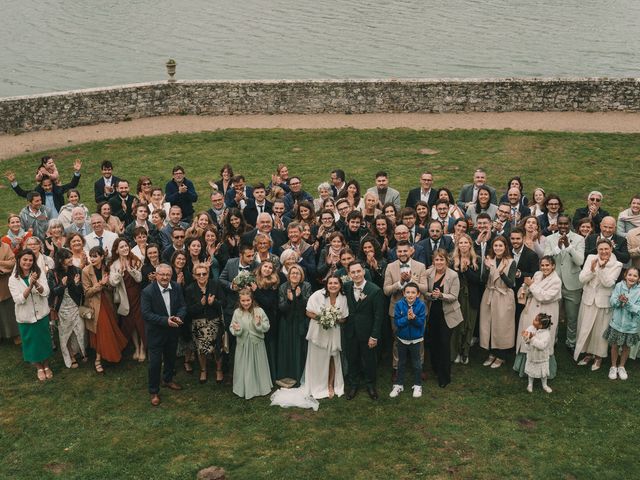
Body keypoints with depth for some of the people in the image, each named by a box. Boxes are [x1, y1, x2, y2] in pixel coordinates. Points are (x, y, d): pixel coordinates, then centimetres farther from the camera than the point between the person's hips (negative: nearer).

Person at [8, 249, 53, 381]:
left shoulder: (39, 273, -6)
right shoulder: (13, 279, -9)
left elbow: (46, 292, -14)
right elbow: (18, 299, -17)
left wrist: (36, 283, -32)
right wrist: (30, 286, -30)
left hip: (42, 314, 1)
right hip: (25, 316, -1)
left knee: (44, 339, 11)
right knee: (32, 342, 11)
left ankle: (46, 366, 31)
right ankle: (39, 368, 30)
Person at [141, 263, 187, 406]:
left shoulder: (176, 288, -7)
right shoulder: (148, 291, -21)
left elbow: (182, 306, 0)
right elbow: (146, 314, -22)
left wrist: (179, 317, -22)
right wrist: (165, 320, -29)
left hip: (172, 330, 5)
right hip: (156, 332, -5)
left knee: (171, 358, 23)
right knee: (155, 362, 1)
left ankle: (167, 380, 47)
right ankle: (154, 391, 16)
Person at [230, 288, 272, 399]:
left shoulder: (259, 311, -10)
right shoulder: (237, 312, -6)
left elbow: (266, 327, -6)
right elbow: (232, 328, 0)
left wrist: (259, 324, -26)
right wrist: (236, 330, -22)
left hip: (257, 344, -1)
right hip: (243, 345, 1)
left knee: (258, 366, 13)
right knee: (244, 368, 10)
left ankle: (260, 387, 31)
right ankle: (245, 389, 26)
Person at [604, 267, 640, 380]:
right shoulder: (619, 286, -11)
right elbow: (612, 302, -10)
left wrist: (628, 302, -32)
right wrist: (619, 300, -30)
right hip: (617, 322, 0)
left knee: (626, 347, 18)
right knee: (615, 346, 14)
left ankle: (621, 367, 39)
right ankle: (613, 366, 35)